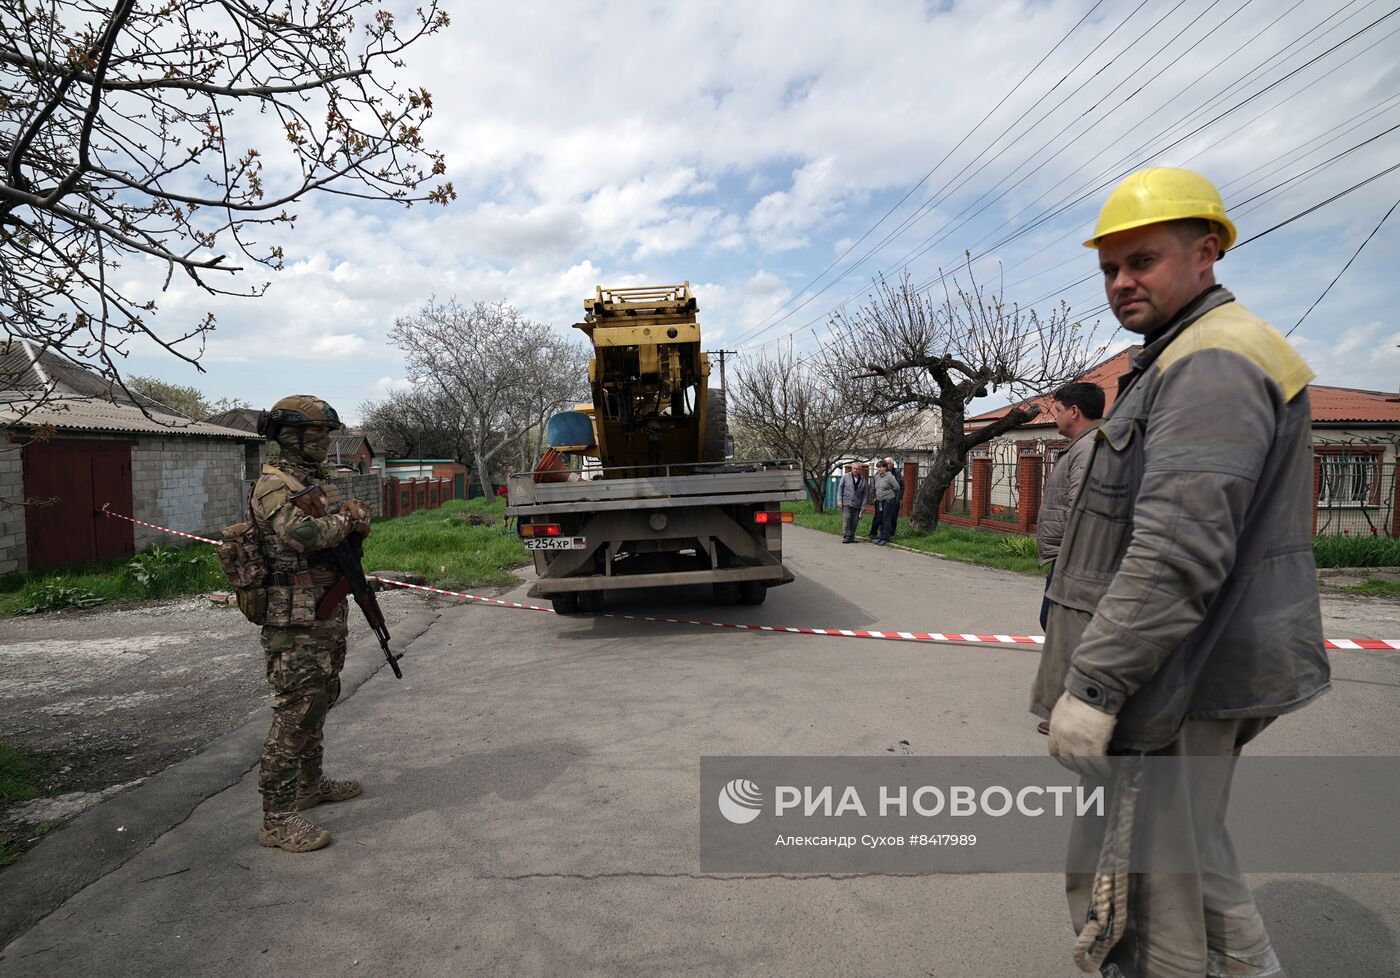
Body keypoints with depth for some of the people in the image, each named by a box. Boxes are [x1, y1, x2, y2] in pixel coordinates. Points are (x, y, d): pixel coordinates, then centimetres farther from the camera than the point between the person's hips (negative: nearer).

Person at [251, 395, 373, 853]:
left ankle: (310, 784, 35)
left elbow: (359, 525, 14)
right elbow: (304, 534, -30)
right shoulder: (274, 486, -14)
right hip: (297, 623, -10)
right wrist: (343, 521, -12)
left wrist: (356, 515, -8)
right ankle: (277, 818, -2)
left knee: (318, 703, 20)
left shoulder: (315, 483, 16)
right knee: (295, 713, -8)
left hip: (327, 616, 10)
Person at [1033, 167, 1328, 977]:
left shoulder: (1213, 362, -16)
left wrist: (1093, 683, -25)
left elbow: (1180, 551, -27)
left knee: (1156, 886, 0)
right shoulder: (1180, 364, 18)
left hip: (1175, 681, -11)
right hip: (1177, 671, 11)